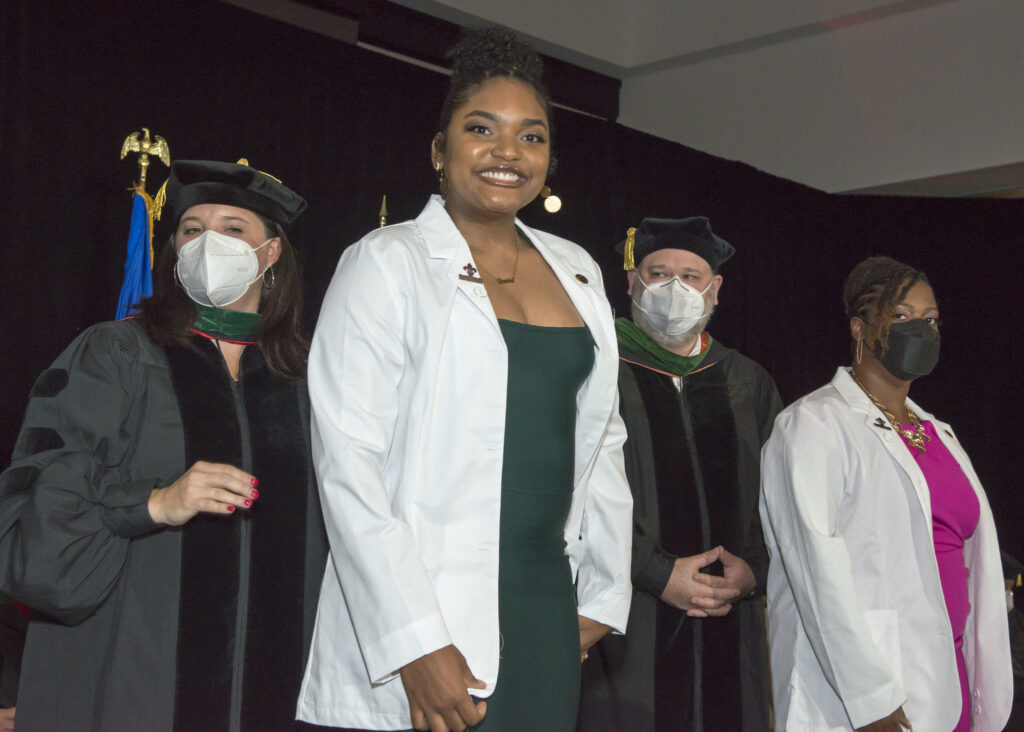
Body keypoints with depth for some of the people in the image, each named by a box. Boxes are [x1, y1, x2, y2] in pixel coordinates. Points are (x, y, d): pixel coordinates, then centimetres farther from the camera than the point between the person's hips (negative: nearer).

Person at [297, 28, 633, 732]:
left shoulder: (575, 270, 12)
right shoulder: (386, 263, -5)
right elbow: (348, 463, -12)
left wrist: (604, 594, 12)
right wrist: (416, 645, -18)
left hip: (547, 606, 5)